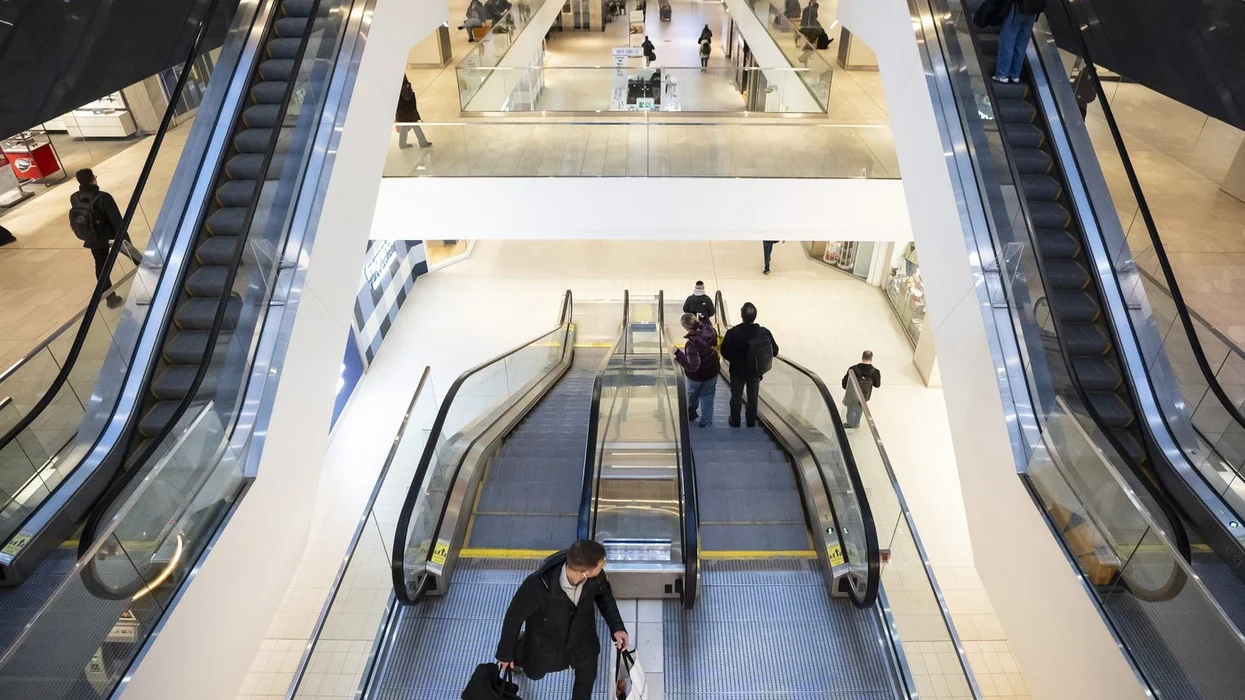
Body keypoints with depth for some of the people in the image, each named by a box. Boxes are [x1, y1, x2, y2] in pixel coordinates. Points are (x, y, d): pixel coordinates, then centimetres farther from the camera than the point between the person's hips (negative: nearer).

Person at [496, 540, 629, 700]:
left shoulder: (595, 574, -33)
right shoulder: (537, 585, -44)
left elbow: (603, 593, -7)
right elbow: (514, 616, -24)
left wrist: (616, 626, -16)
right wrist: (505, 653, -8)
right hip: (545, 638, -2)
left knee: (587, 674, 24)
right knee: (534, 673, 27)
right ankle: (519, 652, 59)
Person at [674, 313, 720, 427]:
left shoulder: (692, 344, -38)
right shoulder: (709, 329, -22)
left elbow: (692, 366, -37)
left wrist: (677, 353, -39)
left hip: (697, 375, -4)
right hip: (712, 371, 4)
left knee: (692, 395, 26)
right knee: (707, 396, 20)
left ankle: (691, 413, 50)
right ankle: (706, 421, 23)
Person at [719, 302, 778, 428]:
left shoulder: (733, 333, -25)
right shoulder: (765, 332, -18)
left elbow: (724, 352, -15)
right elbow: (774, 351, -7)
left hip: (737, 371, -1)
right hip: (756, 371, 2)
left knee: (736, 397, 20)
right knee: (753, 398, 21)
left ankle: (735, 423, 37)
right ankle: (751, 424, 35)